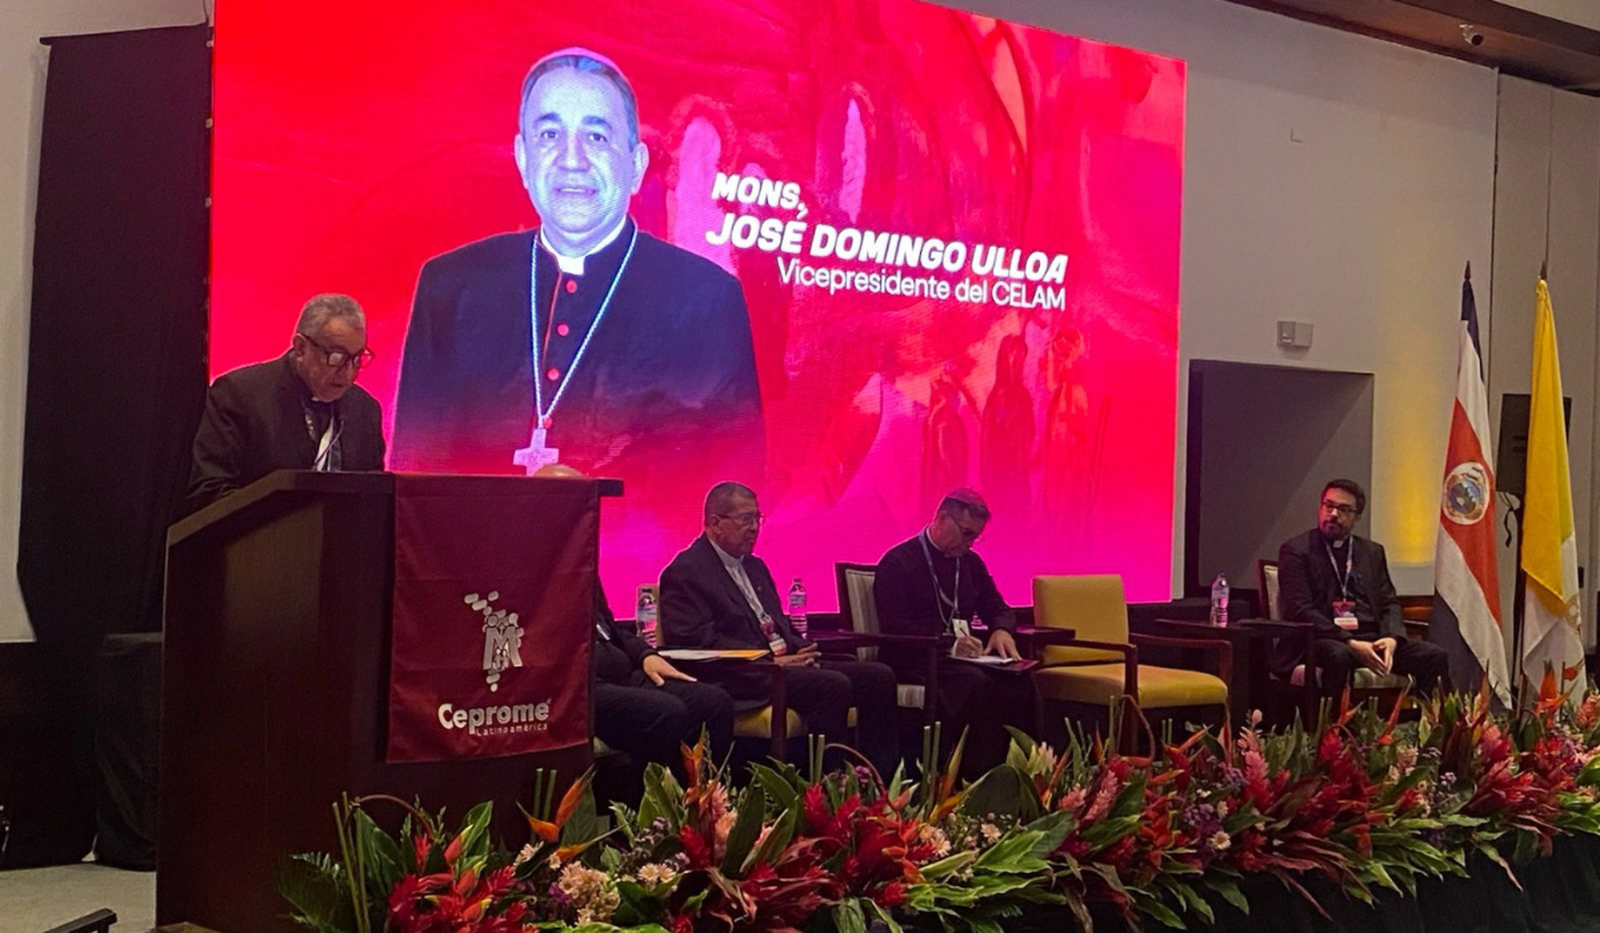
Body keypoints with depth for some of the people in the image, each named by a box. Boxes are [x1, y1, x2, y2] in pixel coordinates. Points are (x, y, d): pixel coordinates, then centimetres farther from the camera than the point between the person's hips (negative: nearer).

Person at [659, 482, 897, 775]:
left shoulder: (754, 566, 25)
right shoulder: (686, 572, -4)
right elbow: (698, 641, -15)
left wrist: (801, 650, 4)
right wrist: (770, 660, -18)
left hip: (788, 661, 9)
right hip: (740, 679, -9)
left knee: (878, 676, -7)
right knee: (834, 685, -29)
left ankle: (881, 781, -9)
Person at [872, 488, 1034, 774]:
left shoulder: (971, 562, 19)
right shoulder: (898, 562, -3)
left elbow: (999, 608, 25)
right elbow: (893, 626, -13)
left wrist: (1002, 630, 0)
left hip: (963, 655, 6)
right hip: (916, 661, -6)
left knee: (1019, 681, -24)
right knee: (976, 683, -35)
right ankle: (979, 772, -32)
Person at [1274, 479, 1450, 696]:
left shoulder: (1372, 552, 20)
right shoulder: (1296, 551, 3)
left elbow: (1389, 603, 16)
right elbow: (1300, 611, -8)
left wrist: (1391, 638, -8)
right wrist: (1350, 643, -19)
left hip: (1371, 638, 5)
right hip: (1323, 640, -5)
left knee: (1435, 656, -15)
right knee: (1339, 655, -39)